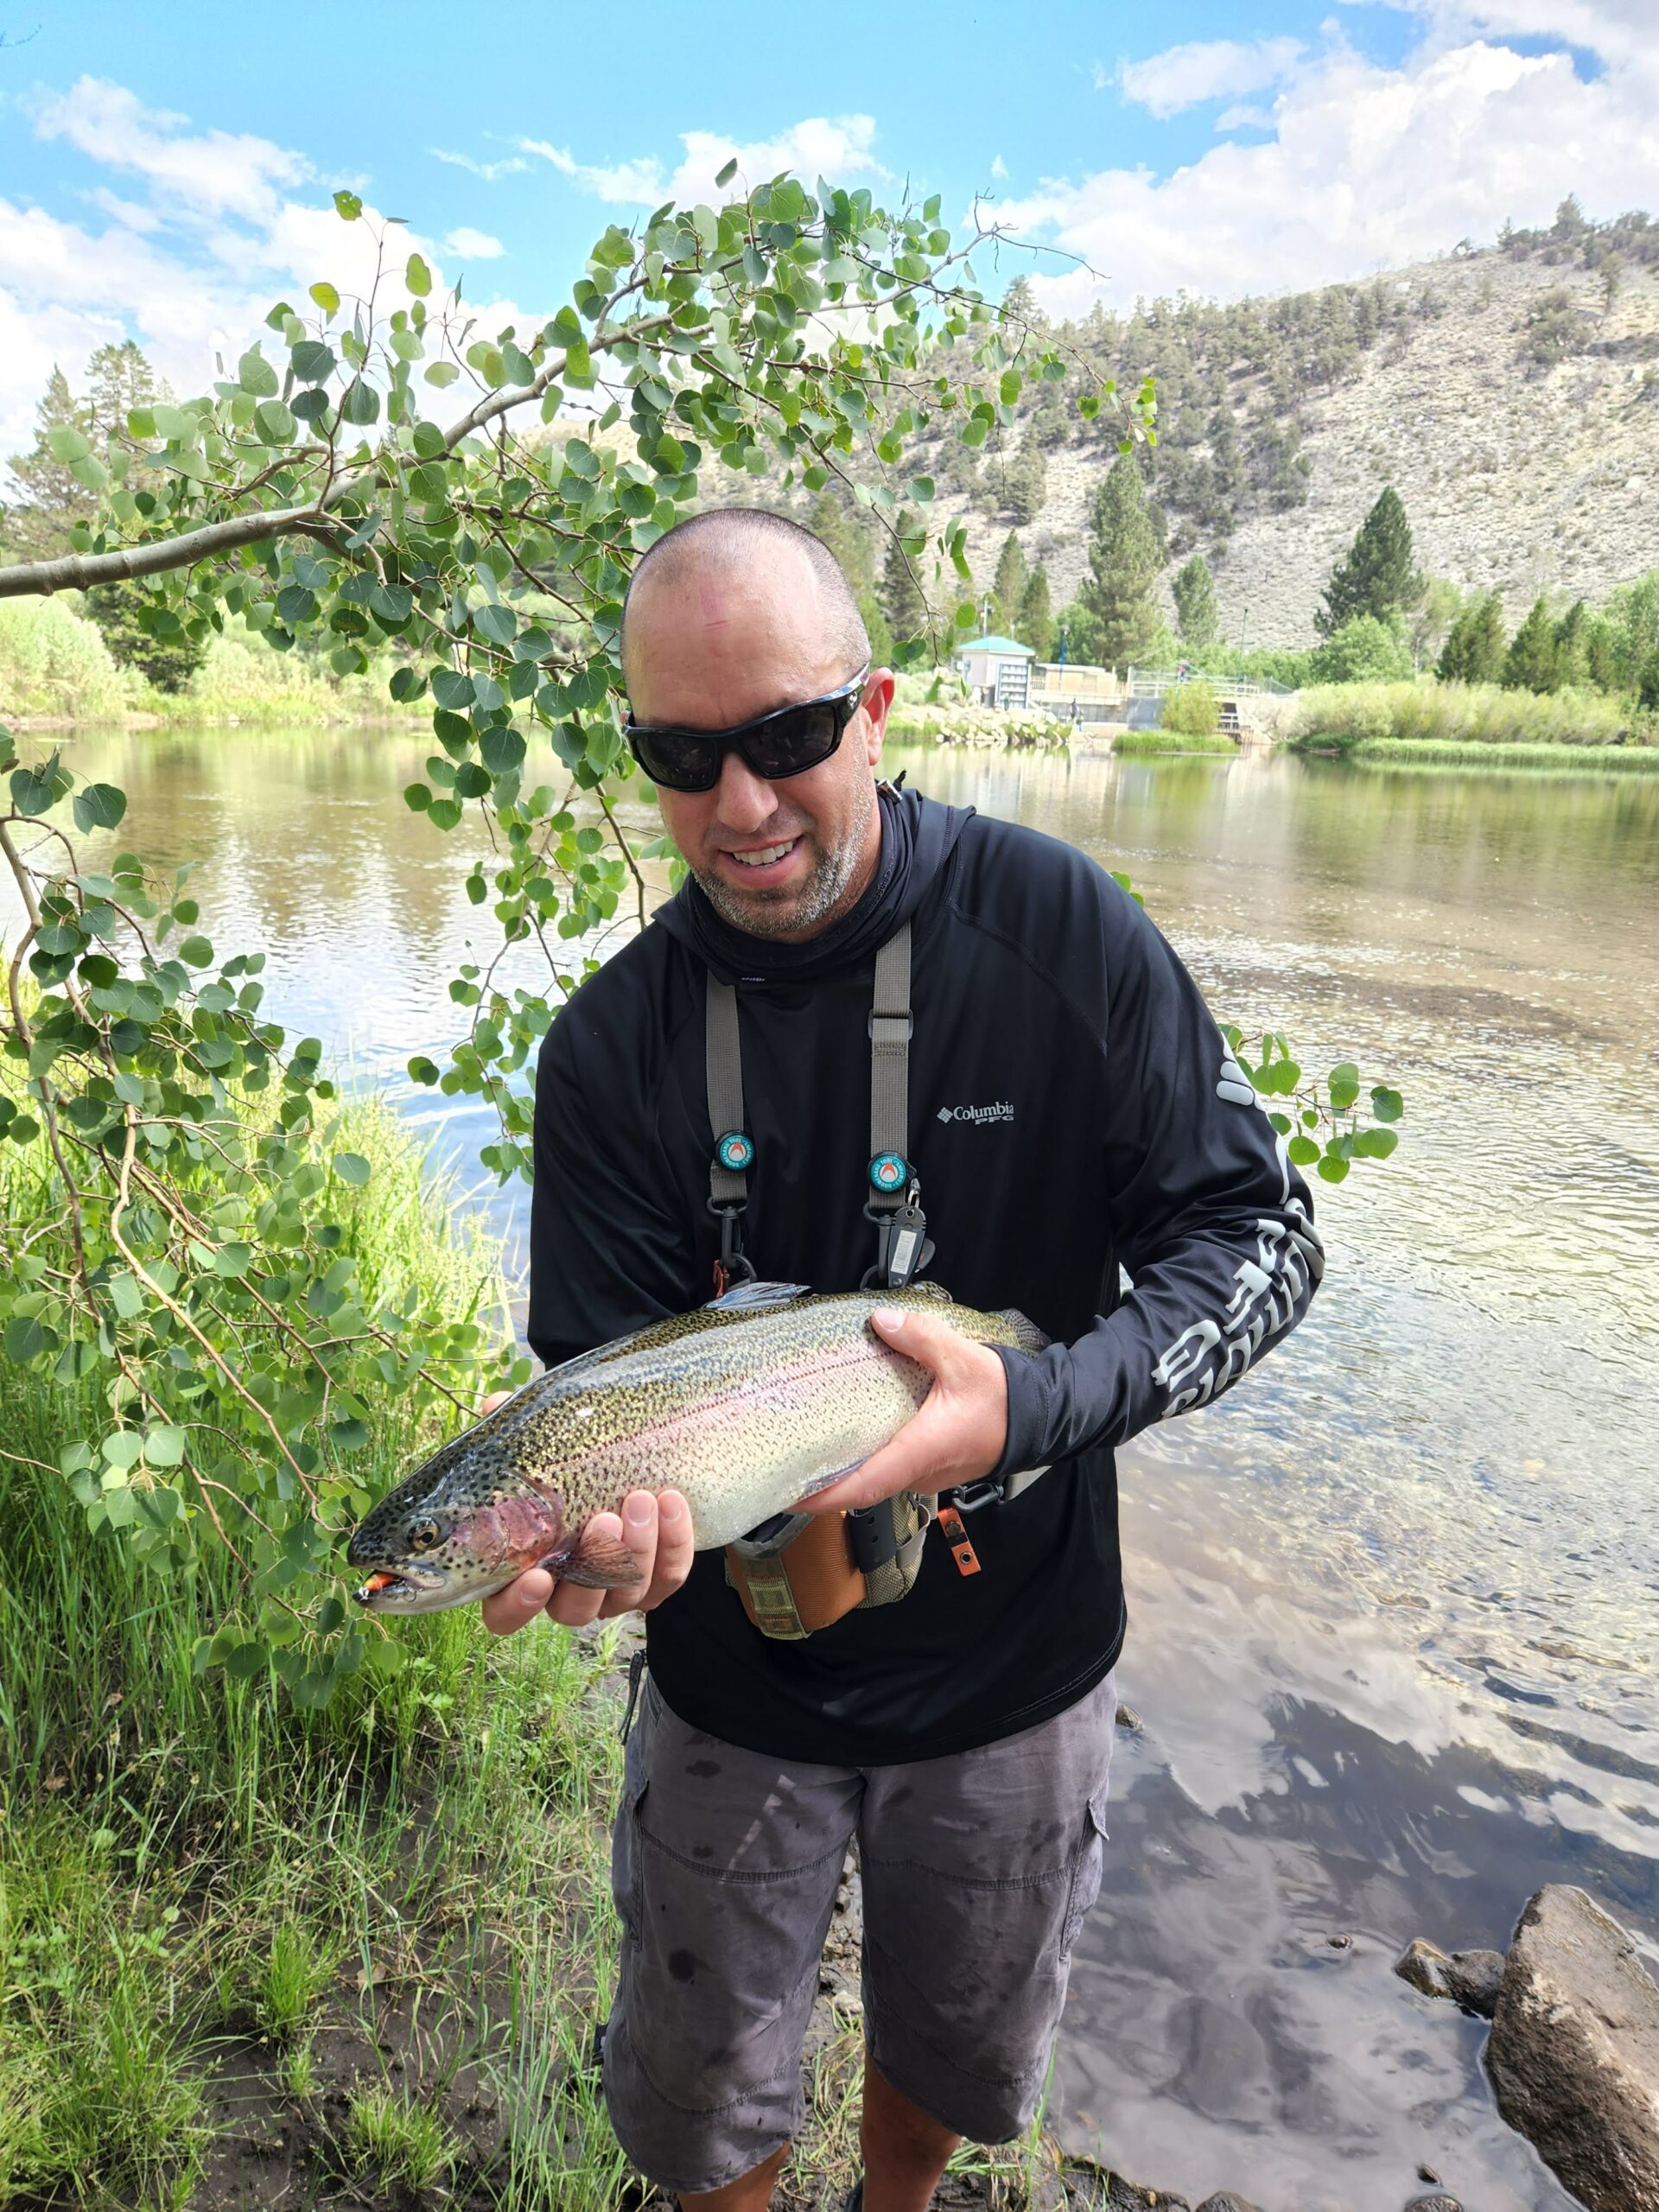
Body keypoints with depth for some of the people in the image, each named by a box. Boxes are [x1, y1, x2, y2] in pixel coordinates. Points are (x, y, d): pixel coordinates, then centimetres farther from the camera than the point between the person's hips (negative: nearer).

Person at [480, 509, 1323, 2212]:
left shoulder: (1058, 926, -17)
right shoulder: (613, 1043, -13)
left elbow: (1260, 1233, -14)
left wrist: (1033, 1405, -30)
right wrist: (603, 1511, -32)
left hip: (1015, 1655, 1)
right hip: (736, 1685, 0)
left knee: (963, 2062, 27)